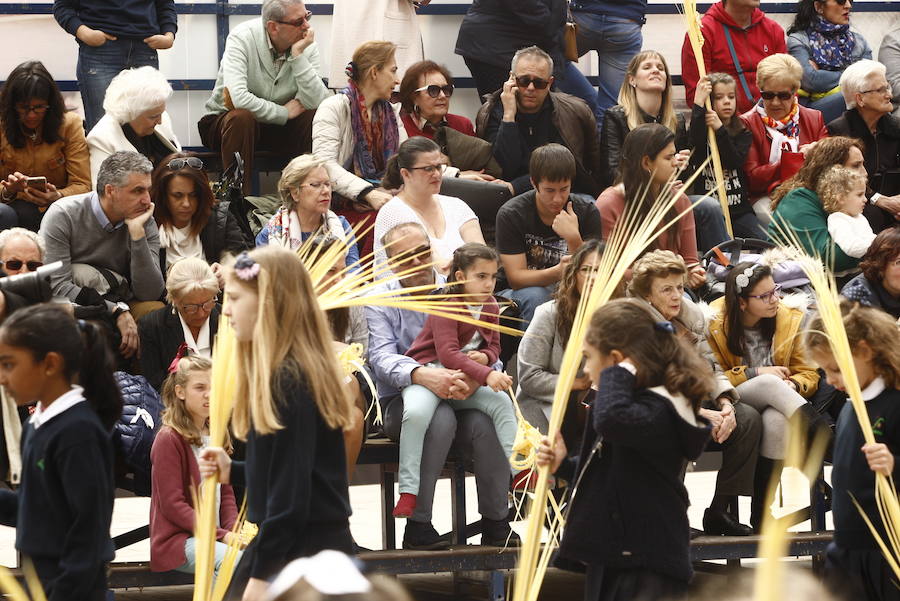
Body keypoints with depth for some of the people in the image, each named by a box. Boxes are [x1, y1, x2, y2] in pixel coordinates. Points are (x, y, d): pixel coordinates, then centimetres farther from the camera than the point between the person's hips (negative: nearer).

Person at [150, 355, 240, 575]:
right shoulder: (169, 439, -9)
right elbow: (172, 504, -14)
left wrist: (234, 529, -4)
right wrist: (221, 534, -18)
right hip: (177, 539, -7)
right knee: (237, 560, -32)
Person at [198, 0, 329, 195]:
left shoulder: (307, 45, -9)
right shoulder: (242, 38, -21)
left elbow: (315, 102, -22)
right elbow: (239, 98, -34)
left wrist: (298, 55, -27)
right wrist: (285, 112, -22)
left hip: (279, 126, 4)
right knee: (242, 118, -38)